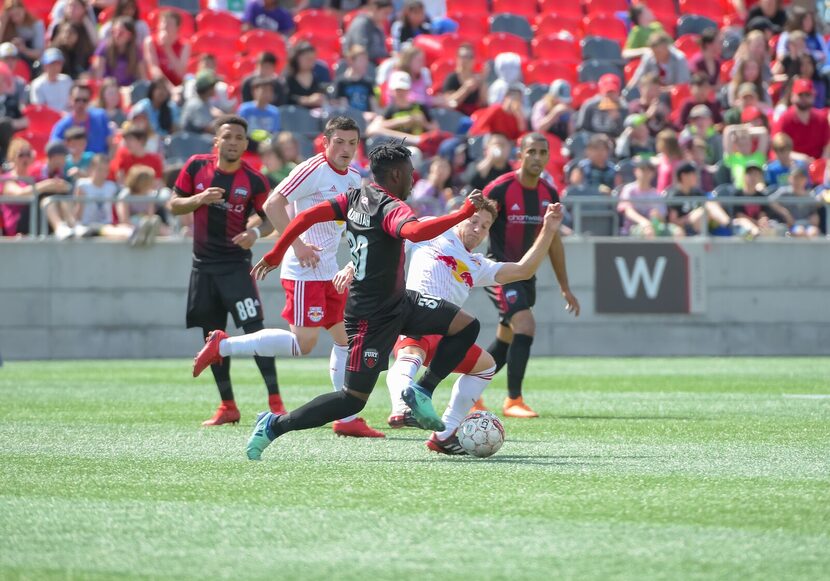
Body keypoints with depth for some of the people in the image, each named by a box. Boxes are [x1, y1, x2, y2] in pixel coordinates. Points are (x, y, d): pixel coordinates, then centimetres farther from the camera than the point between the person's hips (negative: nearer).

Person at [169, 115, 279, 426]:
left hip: (236, 264, -4)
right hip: (203, 263, 4)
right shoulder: (196, 166, 0)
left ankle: (275, 403, -13)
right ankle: (227, 407, 16)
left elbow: (270, 219, 3)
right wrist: (200, 199, -13)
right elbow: (174, 205, 6)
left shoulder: (254, 180, -6)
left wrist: (255, 232, -19)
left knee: (254, 330, -13)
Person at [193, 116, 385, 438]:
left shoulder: (353, 179, 12)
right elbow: (272, 205, -19)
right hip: (304, 271, -9)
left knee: (347, 336, 6)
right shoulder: (313, 170, -13)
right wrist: (298, 246, -22)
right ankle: (223, 346, -2)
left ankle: (348, 418, 11)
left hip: (329, 271, 9)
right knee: (303, 343, -13)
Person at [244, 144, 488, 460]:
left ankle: (421, 392, 6)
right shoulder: (391, 208, -22)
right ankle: (275, 425, 5)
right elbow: (415, 232, -45)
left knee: (467, 326, 5)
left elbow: (306, 216, 2)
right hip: (372, 317, -10)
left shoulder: (356, 197, 3)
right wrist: (463, 213, -41)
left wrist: (275, 255, 10)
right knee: (353, 399, -3)